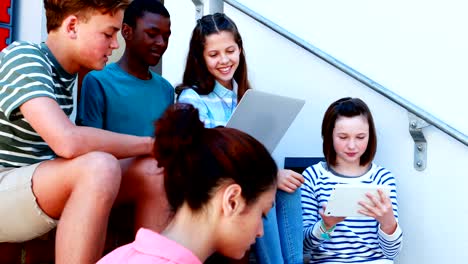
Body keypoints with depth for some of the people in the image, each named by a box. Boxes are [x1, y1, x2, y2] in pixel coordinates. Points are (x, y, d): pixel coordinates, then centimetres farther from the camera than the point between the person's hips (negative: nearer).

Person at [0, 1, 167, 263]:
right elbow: (67, 142, -33)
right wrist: (148, 144, -21)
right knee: (100, 167, -34)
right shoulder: (23, 58, -19)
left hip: (41, 188, 8)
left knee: (155, 174, -2)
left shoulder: (68, 72, 7)